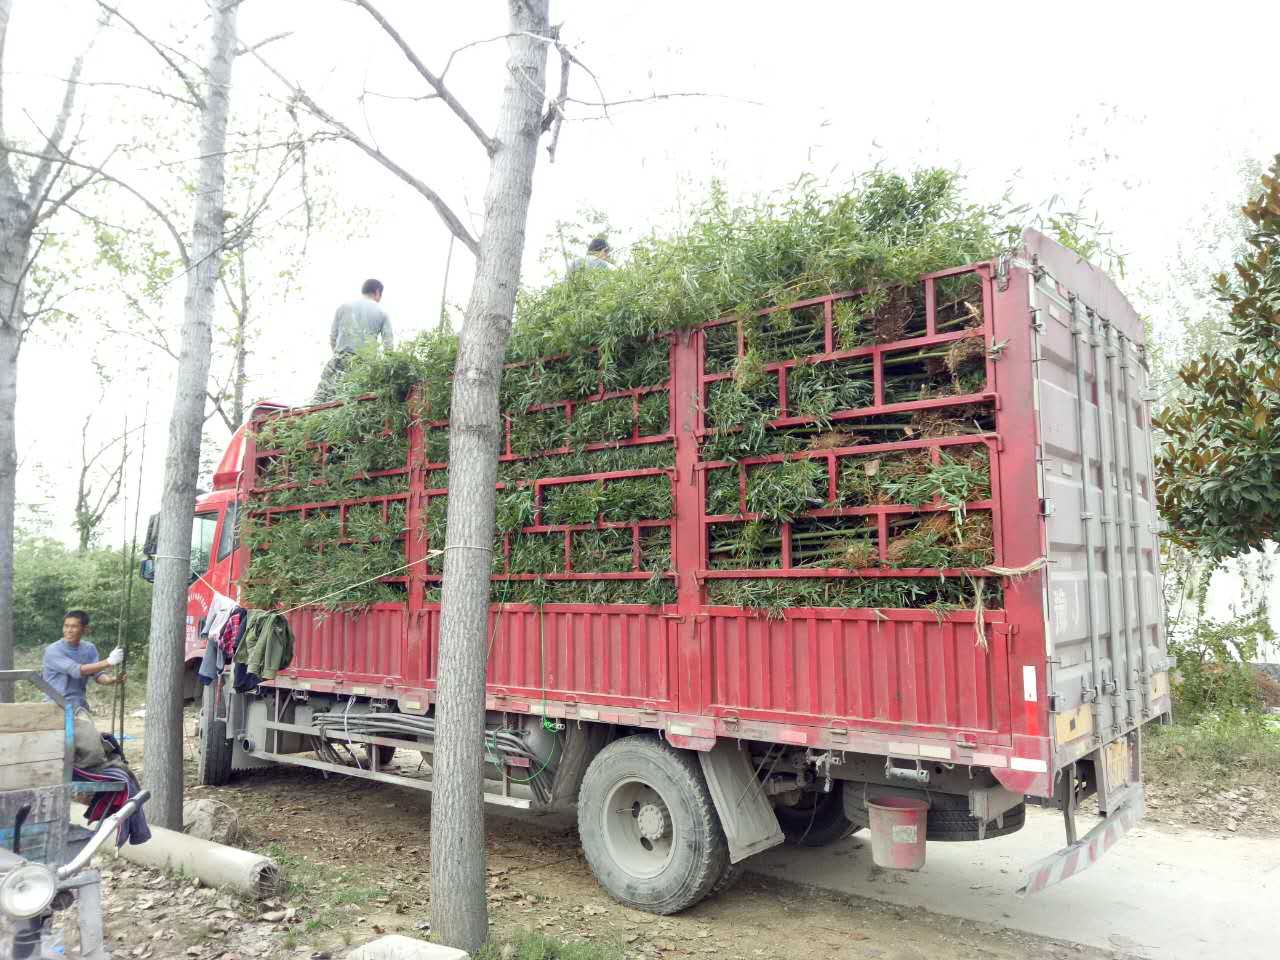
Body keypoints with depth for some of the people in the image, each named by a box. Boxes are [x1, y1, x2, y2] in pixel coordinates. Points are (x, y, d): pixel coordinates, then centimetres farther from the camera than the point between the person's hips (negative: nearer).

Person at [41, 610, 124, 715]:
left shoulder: (90, 649, 4)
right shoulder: (53, 651, -13)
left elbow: (98, 674, -6)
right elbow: (76, 671, -25)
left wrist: (112, 680, -29)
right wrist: (109, 662, -32)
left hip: (79, 706, 5)